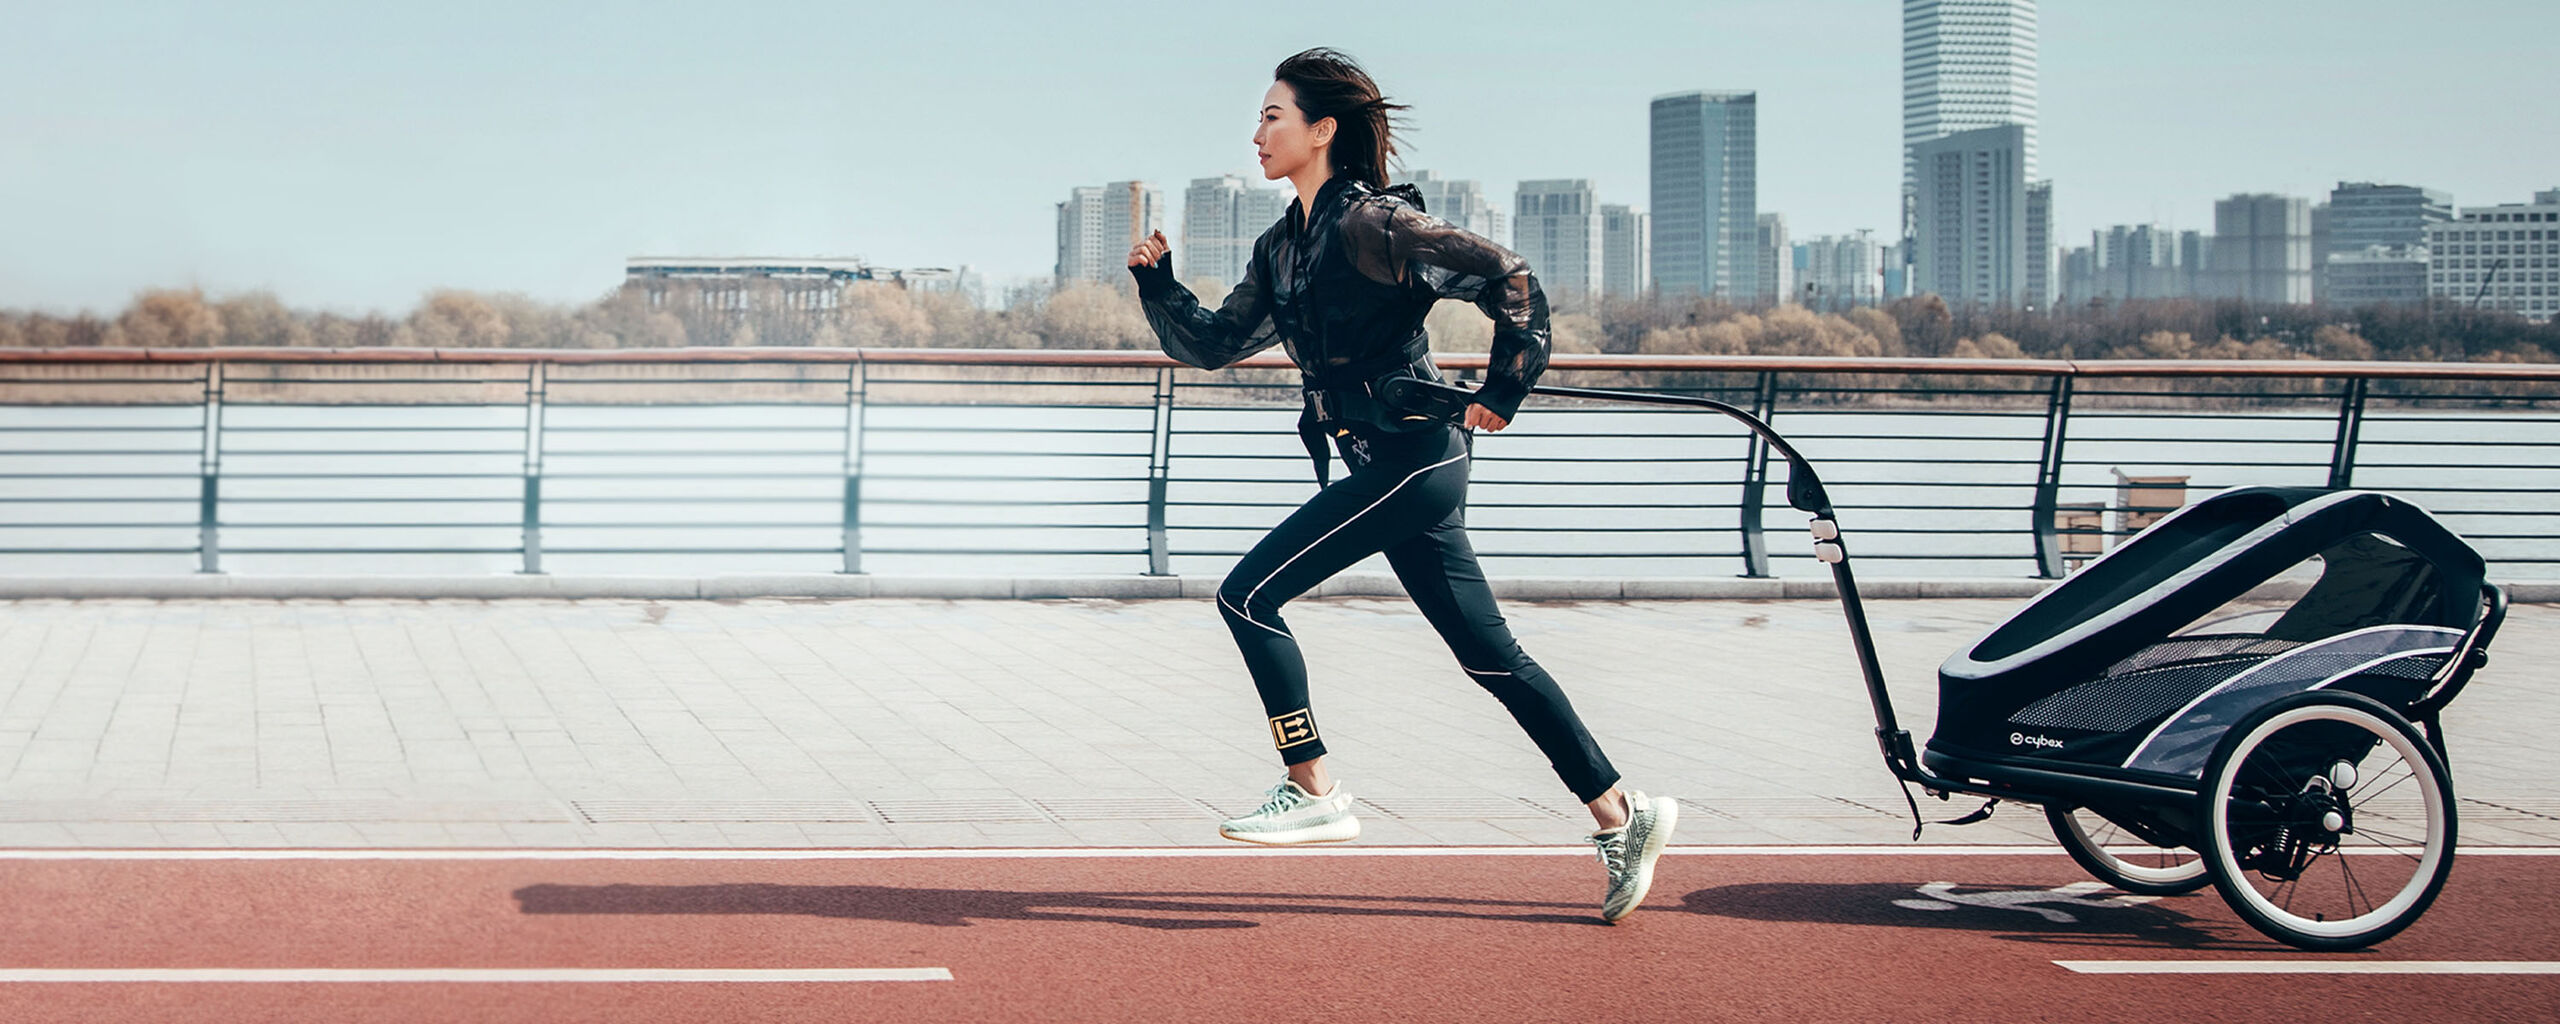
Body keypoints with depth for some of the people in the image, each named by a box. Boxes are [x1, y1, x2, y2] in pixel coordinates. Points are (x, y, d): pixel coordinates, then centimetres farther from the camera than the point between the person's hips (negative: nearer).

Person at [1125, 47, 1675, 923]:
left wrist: (1504, 391, -13)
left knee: (1249, 595, -9)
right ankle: (1620, 813, 13)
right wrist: (1158, 283, 4)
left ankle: (1314, 794, -2)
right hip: (1391, 466, 9)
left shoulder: (1370, 224, -12)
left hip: (1410, 456, -9)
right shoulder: (1283, 246, 14)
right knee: (1489, 657, 9)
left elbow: (1509, 276, -16)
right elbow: (1213, 345, 18)